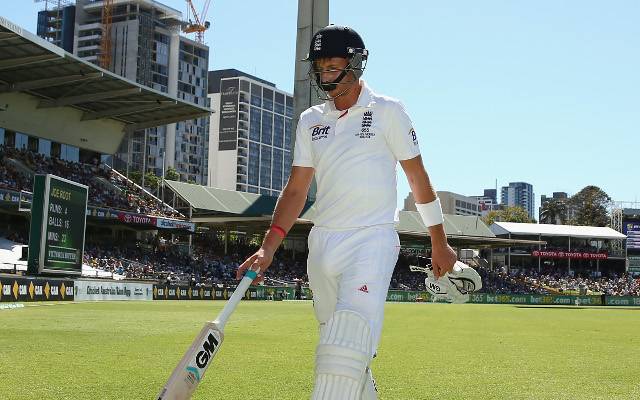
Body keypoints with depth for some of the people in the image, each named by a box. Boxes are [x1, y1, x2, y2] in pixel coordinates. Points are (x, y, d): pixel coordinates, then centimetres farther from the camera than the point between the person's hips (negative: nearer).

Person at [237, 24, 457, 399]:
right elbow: (296, 189, 10)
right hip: (323, 243, 5)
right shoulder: (310, 121, 13)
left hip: (373, 241, -5)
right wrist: (269, 247, -3)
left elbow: (418, 177, 4)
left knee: (347, 348, -20)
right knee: (338, 345, 9)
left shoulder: (387, 111, 1)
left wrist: (440, 244, 5)